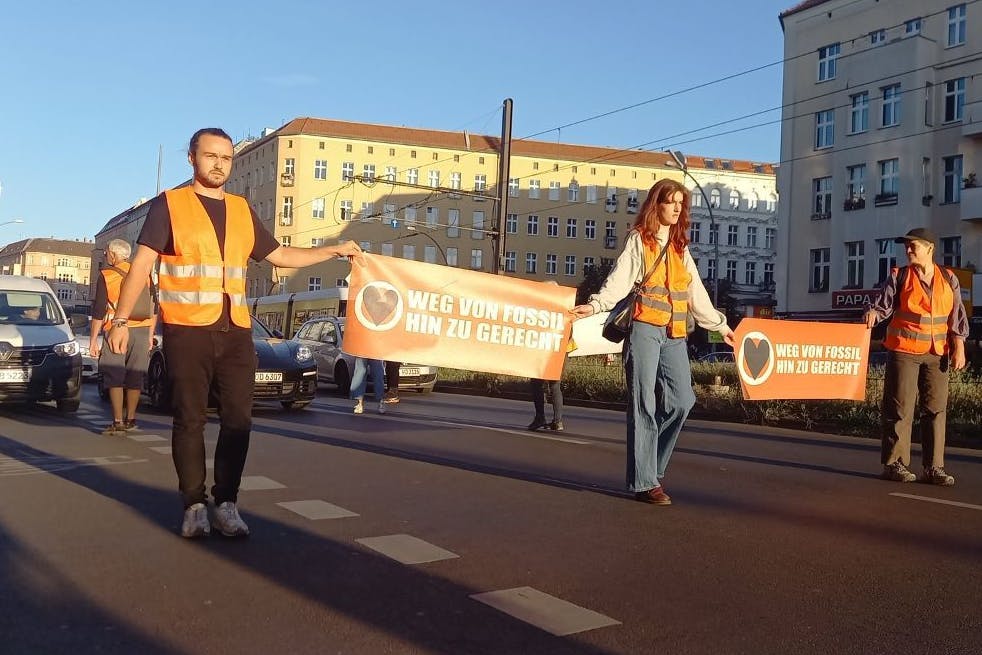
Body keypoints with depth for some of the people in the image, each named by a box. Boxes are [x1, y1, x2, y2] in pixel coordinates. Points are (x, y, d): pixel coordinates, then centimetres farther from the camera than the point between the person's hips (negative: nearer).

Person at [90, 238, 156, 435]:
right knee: (135, 377, 10)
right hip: (142, 331, 4)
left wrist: (93, 340, 0)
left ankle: (118, 422, -5)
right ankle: (130, 419, 17)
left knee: (114, 378, 0)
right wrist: (150, 335, 18)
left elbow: (98, 312, -4)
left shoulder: (106, 276, -3)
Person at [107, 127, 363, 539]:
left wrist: (335, 250, 19)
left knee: (238, 419, 1)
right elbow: (141, 264, -3)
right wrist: (121, 320, -11)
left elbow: (279, 255, 23)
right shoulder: (169, 205, 2)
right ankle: (194, 505, 10)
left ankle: (226, 504, 10)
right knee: (189, 419, 1)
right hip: (187, 330, -4)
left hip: (236, 331, 4)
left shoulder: (242, 211, 16)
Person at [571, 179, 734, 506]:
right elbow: (620, 279, -12)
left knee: (681, 401, -4)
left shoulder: (680, 246, 20)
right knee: (645, 405, -5)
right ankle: (644, 482, -1)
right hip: (645, 329, -6)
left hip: (675, 334, 6)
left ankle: (650, 467, 12)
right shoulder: (639, 239, 2)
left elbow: (697, 294, 26)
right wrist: (596, 305, -29)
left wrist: (720, 326, 29)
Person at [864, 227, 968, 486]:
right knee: (900, 409, -3)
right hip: (904, 351, -3)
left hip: (937, 355, 3)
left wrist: (959, 348, 3)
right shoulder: (899, 276, 3)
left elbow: (957, 316, 9)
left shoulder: (948, 279, 10)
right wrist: (872, 314, -27)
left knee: (935, 409, 4)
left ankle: (933, 467, 11)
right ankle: (894, 463, 4)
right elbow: (883, 304, -5)